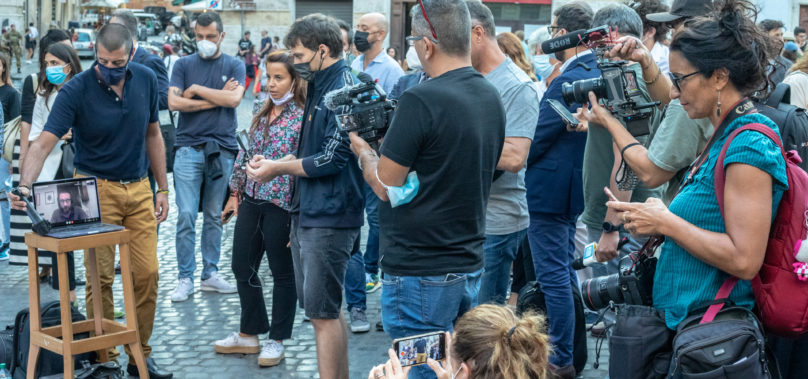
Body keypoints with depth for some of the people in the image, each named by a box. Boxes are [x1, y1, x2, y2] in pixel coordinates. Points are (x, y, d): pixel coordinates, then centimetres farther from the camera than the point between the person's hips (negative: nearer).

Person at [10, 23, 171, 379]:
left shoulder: (146, 80, -2)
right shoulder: (75, 90, -14)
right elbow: (43, 142, -21)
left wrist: (163, 188, 9)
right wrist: (25, 185, -38)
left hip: (138, 189, 4)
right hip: (97, 189, -3)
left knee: (147, 274, 2)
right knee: (100, 277, -1)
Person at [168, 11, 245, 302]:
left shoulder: (234, 66, 8)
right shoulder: (184, 65, 7)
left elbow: (234, 99, -10)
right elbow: (174, 102, -6)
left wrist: (196, 90, -6)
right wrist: (216, 99, -6)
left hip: (222, 149, 1)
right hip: (189, 147, -1)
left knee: (214, 216, 8)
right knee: (186, 216, -6)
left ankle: (210, 274, 16)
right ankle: (185, 279, 1)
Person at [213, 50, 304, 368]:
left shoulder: (302, 117, -13)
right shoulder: (263, 114, 10)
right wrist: (235, 193, 15)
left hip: (282, 204, -8)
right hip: (251, 201, 8)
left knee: (283, 273, 6)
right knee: (242, 267, 13)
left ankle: (276, 341, 20)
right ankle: (249, 334, 28)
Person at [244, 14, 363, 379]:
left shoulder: (343, 92, -17)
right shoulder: (319, 88, 14)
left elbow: (331, 159, -21)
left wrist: (278, 169, -10)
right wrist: (274, 162, 10)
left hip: (329, 217, -10)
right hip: (308, 213, 10)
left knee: (323, 313, -5)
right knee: (326, 309, 16)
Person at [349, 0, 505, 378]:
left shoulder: (419, 100, -20)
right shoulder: (491, 97, 7)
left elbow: (386, 187, -14)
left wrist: (363, 151, 5)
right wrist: (391, 142, 14)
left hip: (421, 276, -8)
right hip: (470, 266, 9)